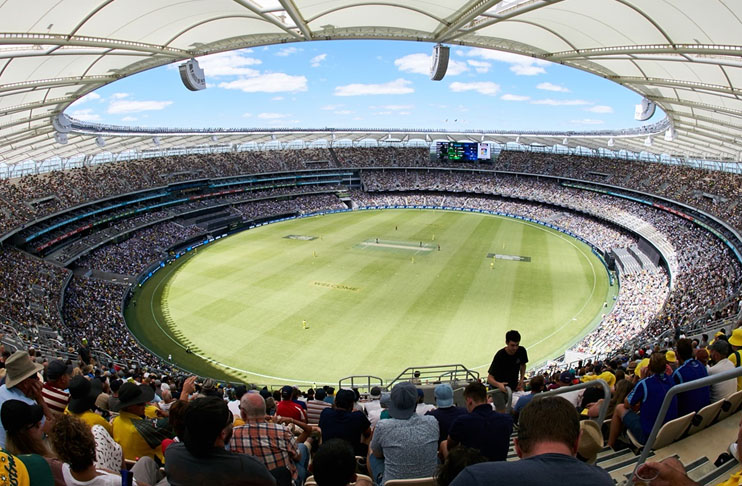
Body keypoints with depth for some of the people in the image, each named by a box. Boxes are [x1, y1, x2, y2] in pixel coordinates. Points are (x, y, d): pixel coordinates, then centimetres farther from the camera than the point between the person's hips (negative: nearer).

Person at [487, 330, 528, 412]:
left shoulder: (521, 351, -10)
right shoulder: (500, 355, -24)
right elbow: (489, 378, -23)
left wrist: (522, 379, 0)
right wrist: (498, 384, -43)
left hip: (514, 386, 5)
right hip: (499, 388, -5)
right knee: (501, 412, -13)